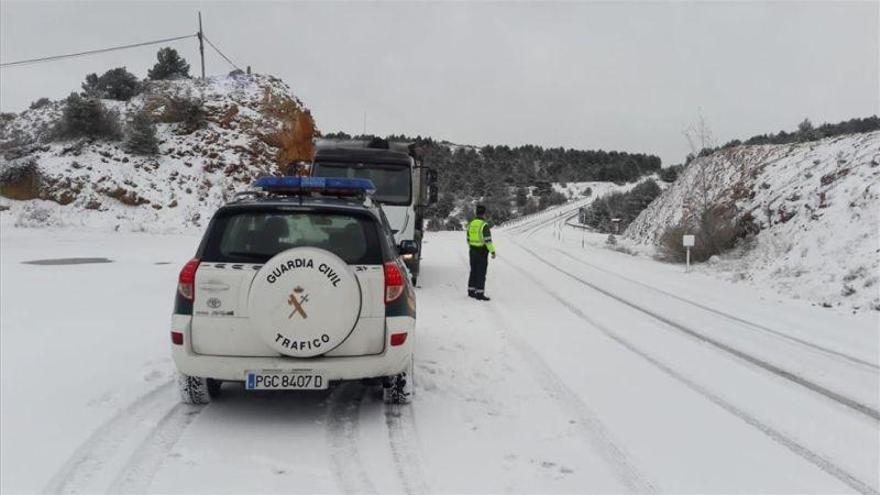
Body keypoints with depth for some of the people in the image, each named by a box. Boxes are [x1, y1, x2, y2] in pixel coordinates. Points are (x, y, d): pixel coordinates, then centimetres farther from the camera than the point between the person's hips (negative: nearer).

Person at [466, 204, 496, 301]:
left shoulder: (471, 224, 5)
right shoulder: (484, 225, -18)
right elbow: (488, 240, -23)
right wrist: (492, 251, -17)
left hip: (473, 251, 7)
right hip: (482, 252, -7)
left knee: (474, 271, 16)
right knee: (481, 273, -3)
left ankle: (471, 291, 20)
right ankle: (480, 294, -3)